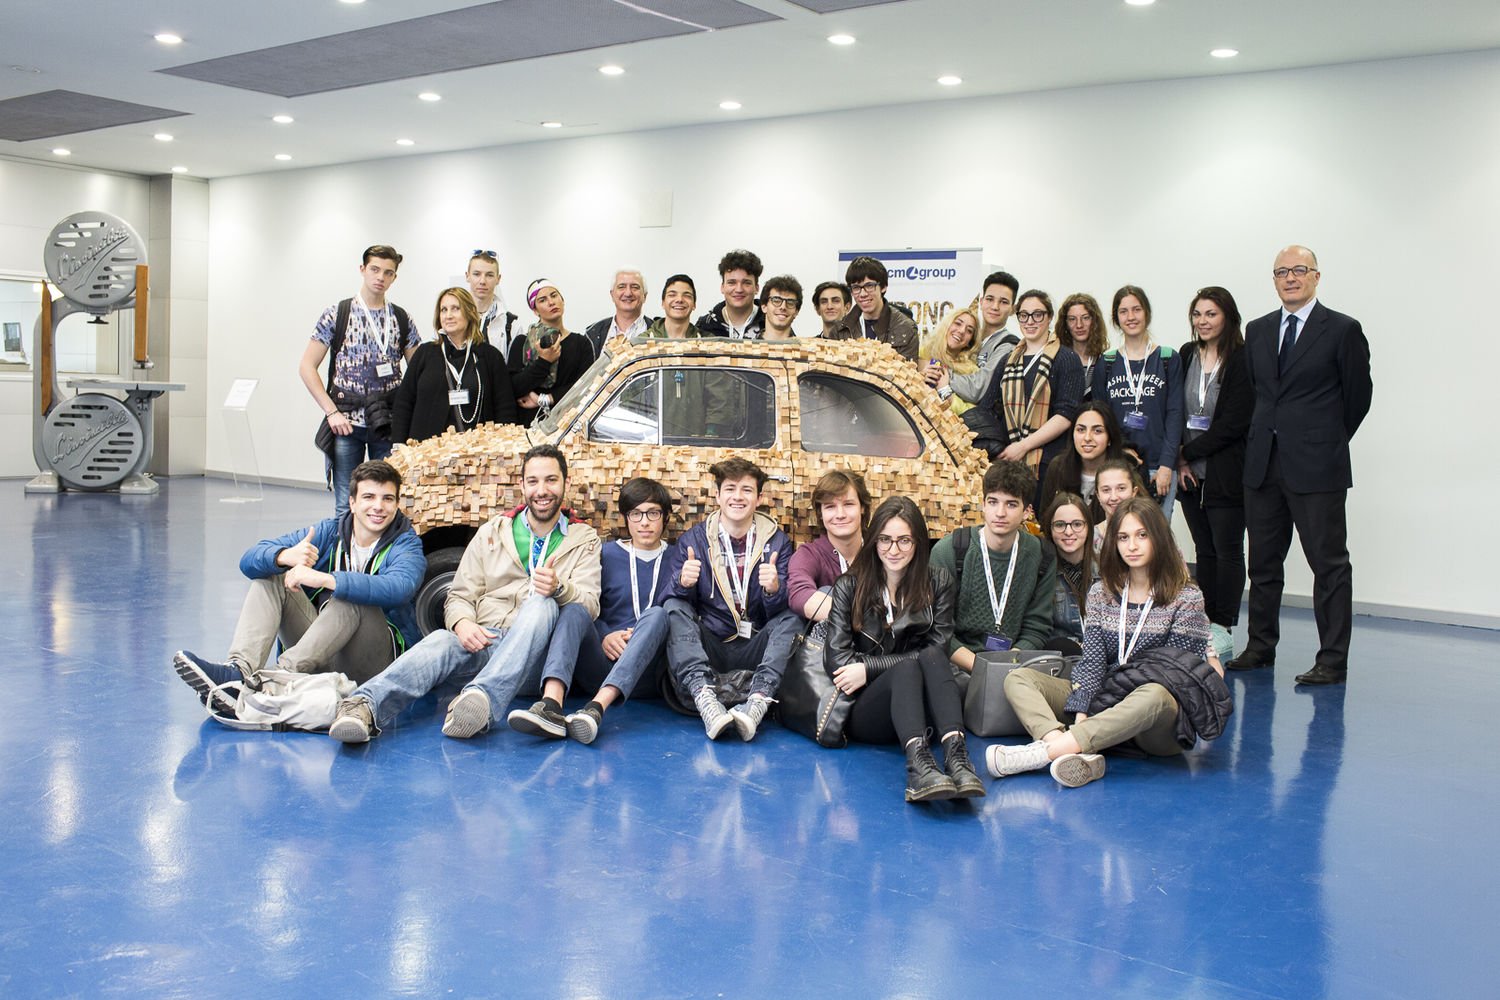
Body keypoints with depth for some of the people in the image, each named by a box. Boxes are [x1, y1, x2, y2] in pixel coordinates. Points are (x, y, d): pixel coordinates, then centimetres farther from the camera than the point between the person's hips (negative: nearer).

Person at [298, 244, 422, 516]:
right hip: (346, 422, -2)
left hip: (389, 424, 2)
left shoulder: (402, 319, 8)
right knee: (346, 505, 1)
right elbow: (307, 367, 0)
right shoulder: (337, 314, 2)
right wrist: (331, 412, -8)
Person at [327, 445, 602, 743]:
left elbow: (590, 604, 1)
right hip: (482, 643, 2)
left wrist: (559, 588, -23)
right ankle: (364, 707, -58)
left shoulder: (585, 539, 15)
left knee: (542, 603, -34)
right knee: (440, 642, -32)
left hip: (536, 657, -1)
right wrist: (462, 623, -11)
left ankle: (480, 699, -55)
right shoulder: (491, 532, 21)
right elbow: (460, 595, 15)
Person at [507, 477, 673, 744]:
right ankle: (551, 705, -52)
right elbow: (587, 608, 11)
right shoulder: (606, 554, 15)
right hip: (602, 663, 1)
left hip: (647, 670, -1)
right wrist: (604, 637, -9)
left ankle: (597, 707, -49)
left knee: (656, 614, -29)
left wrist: (640, 635, -10)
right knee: (574, 610, -25)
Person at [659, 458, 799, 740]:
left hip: (755, 649, 0)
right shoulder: (693, 539, 6)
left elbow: (780, 611, -2)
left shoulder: (777, 541, 6)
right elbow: (676, 599, -2)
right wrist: (683, 583, -25)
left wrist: (774, 590, -25)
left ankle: (758, 701, -43)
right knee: (673, 608, -24)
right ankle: (704, 697, -45)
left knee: (794, 618, -23)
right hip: (707, 646, 0)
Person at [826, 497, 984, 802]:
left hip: (919, 704, 1)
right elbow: (836, 659, -4)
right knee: (908, 668, -32)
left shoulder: (938, 583, 9)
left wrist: (869, 667, -10)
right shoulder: (850, 587, 7)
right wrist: (904, 661, -13)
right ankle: (918, 762, -57)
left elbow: (937, 649, -3)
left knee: (931, 657, -30)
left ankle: (956, 756, -50)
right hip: (863, 714, -1)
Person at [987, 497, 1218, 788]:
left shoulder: (1186, 599, 0)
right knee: (1018, 678, -14)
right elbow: (1092, 660, 0)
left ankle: (1043, 752, -46)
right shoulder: (1102, 592, 11)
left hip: (1158, 725, -4)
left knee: (1155, 696, -40)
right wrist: (1081, 716, -18)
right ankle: (1080, 755, -43)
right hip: (1104, 703, 4)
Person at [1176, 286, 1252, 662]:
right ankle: (1206, 623, 16)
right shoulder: (1186, 356, 9)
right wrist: (1179, 461, -3)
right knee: (1204, 549, 10)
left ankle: (1222, 628, 6)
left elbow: (1234, 422, -13)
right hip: (1190, 472, 6)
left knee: (1227, 549, 1)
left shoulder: (1242, 361, -9)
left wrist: (1189, 452, -10)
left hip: (1226, 472, -5)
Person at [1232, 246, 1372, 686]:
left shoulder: (1343, 330, -3)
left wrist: (1329, 441, 6)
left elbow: (1358, 394, 1)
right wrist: (1263, 438, 13)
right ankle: (1260, 647, 24)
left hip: (1316, 467, -5)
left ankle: (1332, 661, 3)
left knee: (1329, 564, -2)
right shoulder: (1257, 330, 13)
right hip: (1263, 464, 6)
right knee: (1263, 562, 13)